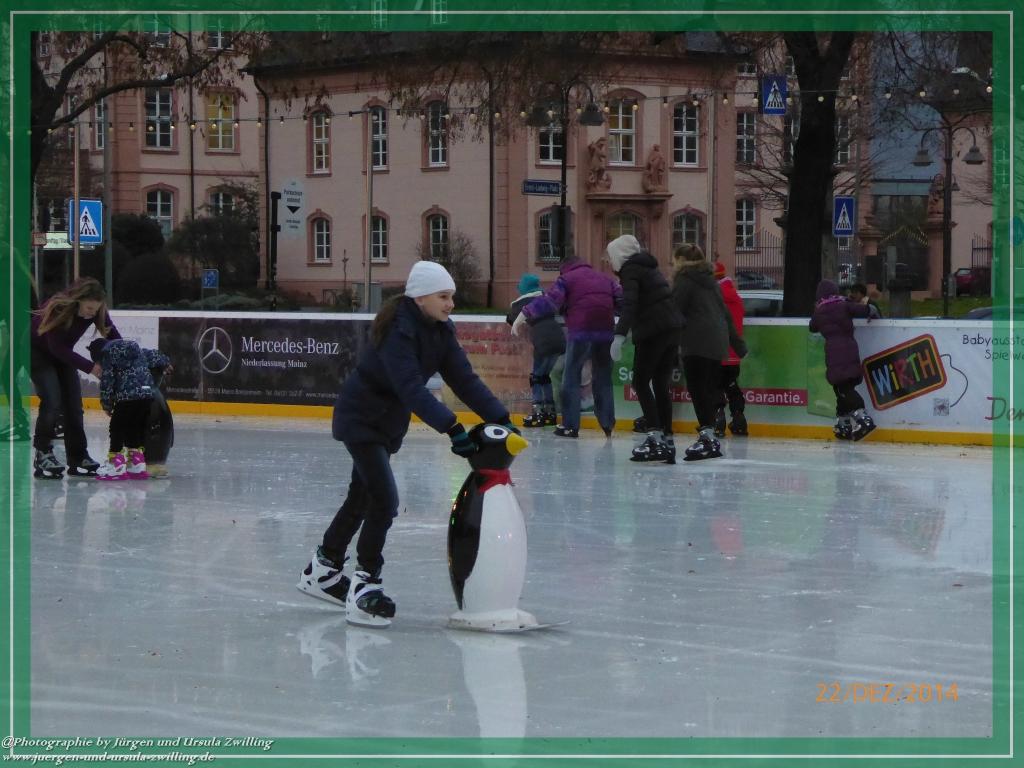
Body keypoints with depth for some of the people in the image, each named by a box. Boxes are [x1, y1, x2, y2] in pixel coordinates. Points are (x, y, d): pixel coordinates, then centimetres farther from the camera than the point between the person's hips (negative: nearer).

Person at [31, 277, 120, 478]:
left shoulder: (95, 310, -19)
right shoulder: (58, 308, -35)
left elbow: (112, 335, -15)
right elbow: (57, 348, -32)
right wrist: (90, 367, -37)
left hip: (62, 353, 6)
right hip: (38, 351, -6)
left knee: (73, 403, 0)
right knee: (52, 401, -18)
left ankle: (78, 457, 7)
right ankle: (43, 454, -7)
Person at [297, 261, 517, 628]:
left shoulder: (440, 330, -4)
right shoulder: (398, 331, -29)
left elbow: (464, 379, -7)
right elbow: (411, 388, -38)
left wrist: (499, 417, -18)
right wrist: (451, 428, -46)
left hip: (388, 423, 9)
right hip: (359, 418, -9)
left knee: (362, 497, 20)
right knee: (384, 499, -16)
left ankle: (322, 569, 37)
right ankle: (365, 585, -6)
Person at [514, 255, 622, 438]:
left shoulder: (567, 278, 8)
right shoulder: (605, 279, 22)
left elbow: (549, 300, -6)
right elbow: (621, 298, 17)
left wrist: (525, 314, -9)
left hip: (581, 332, -4)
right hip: (605, 332, 4)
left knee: (571, 378, 6)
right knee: (603, 379, 16)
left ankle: (570, 426, 2)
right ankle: (608, 424, 15)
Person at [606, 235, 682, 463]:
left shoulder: (630, 269, -5)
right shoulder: (649, 266, 21)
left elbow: (629, 304, -20)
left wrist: (620, 335, -29)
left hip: (653, 331, -8)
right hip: (672, 328, 8)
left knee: (641, 382, -2)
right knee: (661, 384, 10)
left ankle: (655, 436, -12)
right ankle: (667, 440, 8)